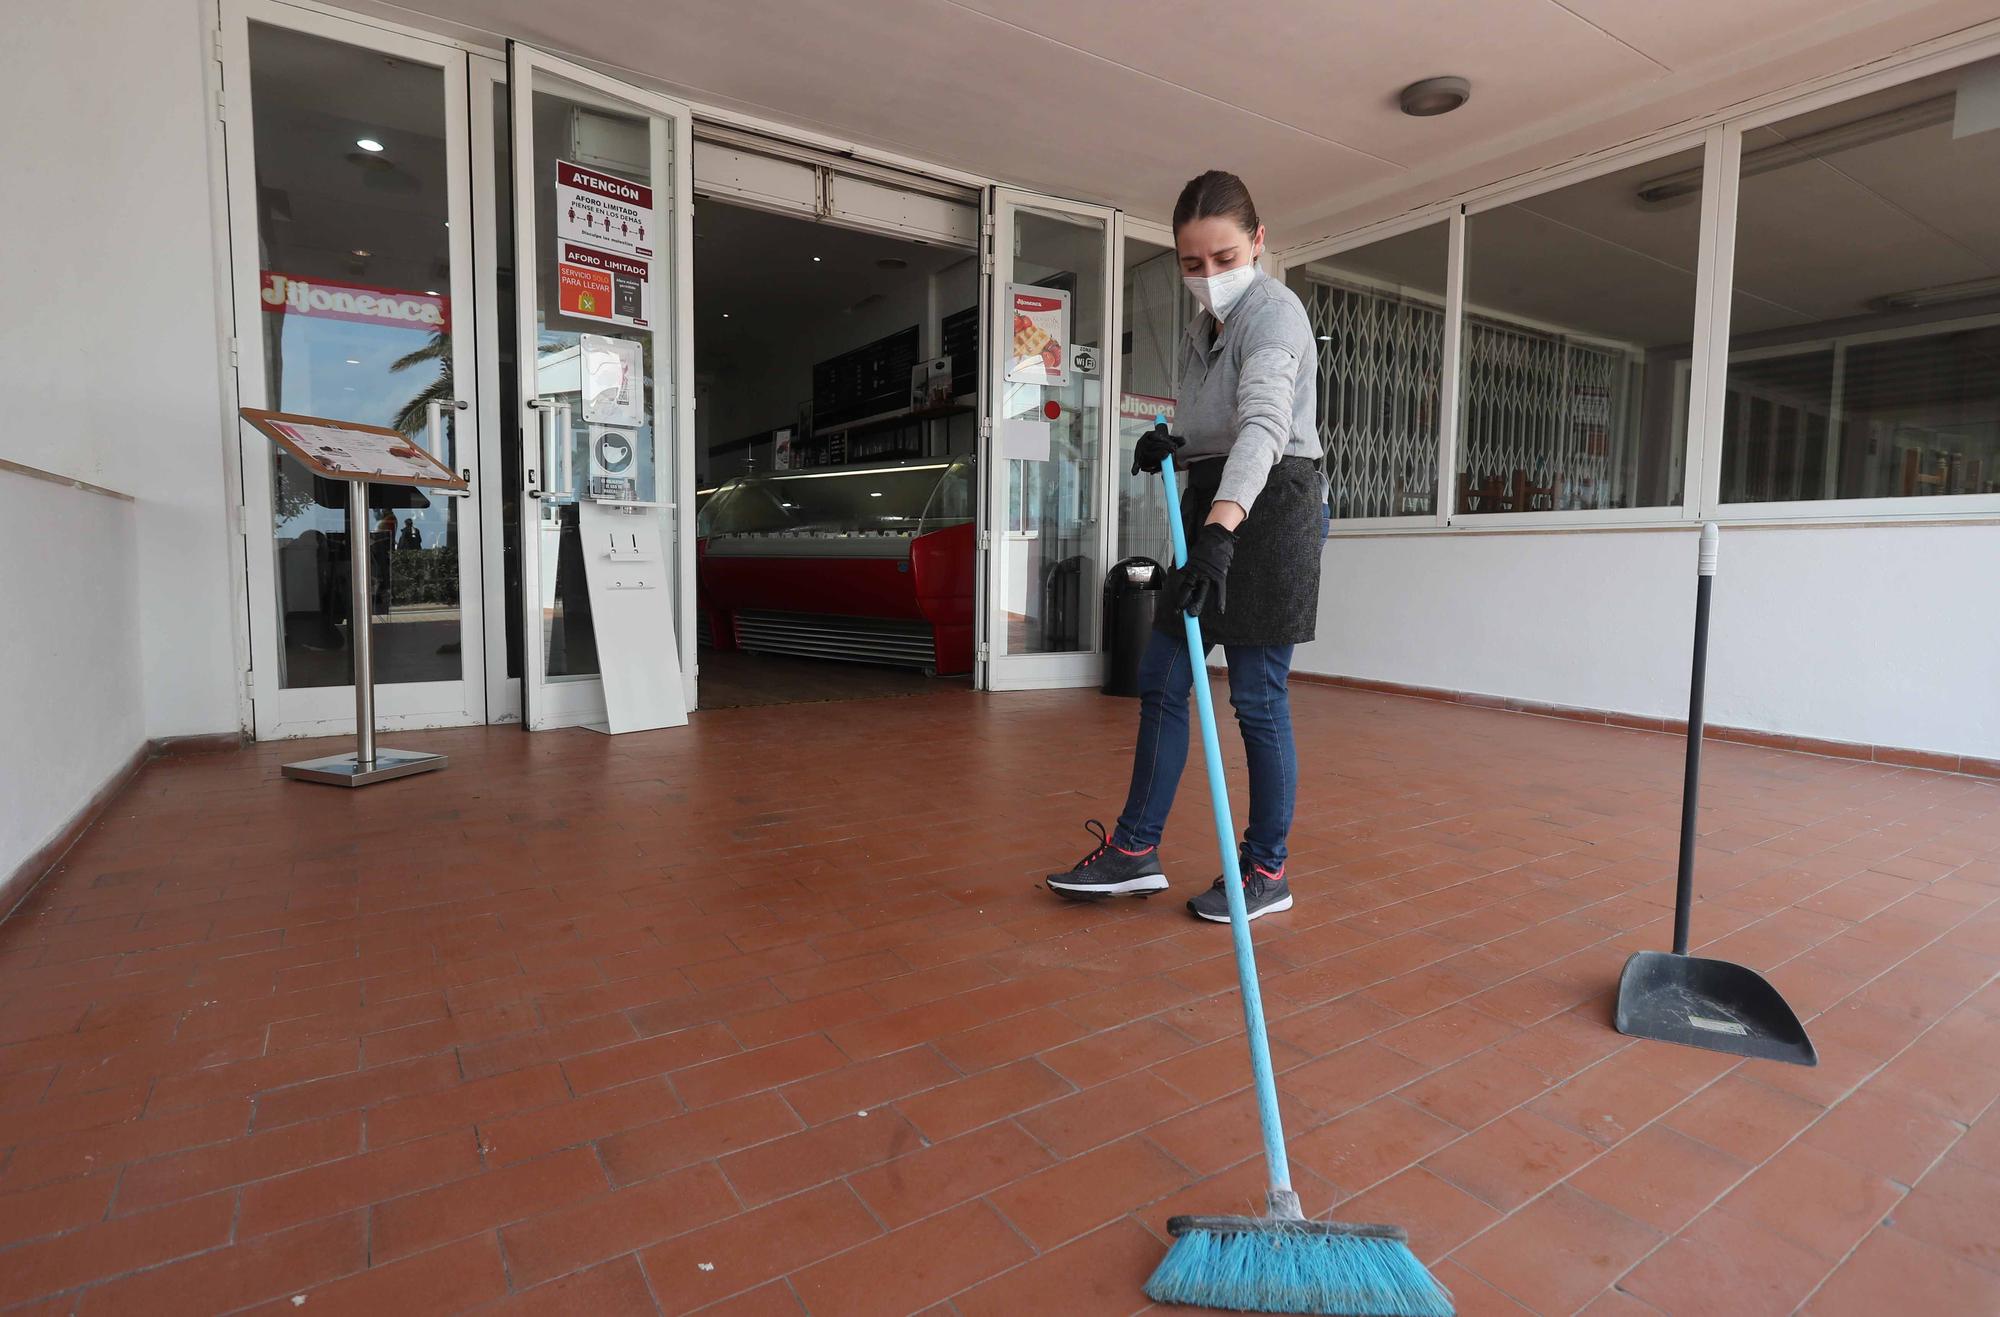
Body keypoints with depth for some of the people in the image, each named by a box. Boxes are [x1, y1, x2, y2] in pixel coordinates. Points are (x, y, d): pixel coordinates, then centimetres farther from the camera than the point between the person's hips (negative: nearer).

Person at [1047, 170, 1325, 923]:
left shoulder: (1274, 312, -12)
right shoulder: (1203, 328, 16)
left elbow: (1265, 423, -30)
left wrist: (1220, 531, -45)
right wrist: (1170, 446, 0)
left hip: (1272, 508, -9)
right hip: (1213, 511, 9)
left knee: (1258, 697, -4)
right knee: (1161, 679, 7)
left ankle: (1267, 869, 13)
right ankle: (1136, 851, 18)